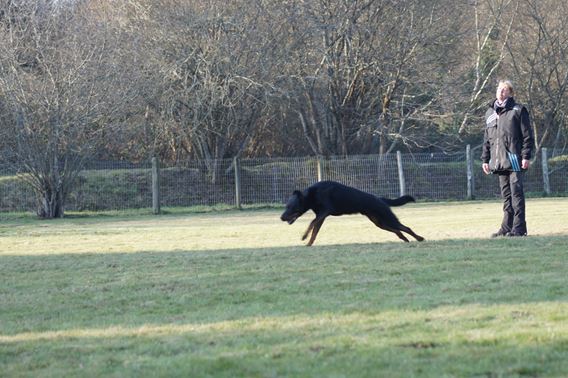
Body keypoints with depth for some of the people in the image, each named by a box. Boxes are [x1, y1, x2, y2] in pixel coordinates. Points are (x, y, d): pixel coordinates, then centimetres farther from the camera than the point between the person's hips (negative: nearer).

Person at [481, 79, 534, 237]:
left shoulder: (518, 110, 0)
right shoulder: (490, 113, 17)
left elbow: (527, 135, -3)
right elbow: (486, 140, 21)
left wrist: (526, 156, -11)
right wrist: (485, 159, 15)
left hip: (514, 160, -5)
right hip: (498, 162, 5)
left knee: (516, 193, -7)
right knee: (506, 195, 8)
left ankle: (519, 228, -7)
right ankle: (507, 227, 11)